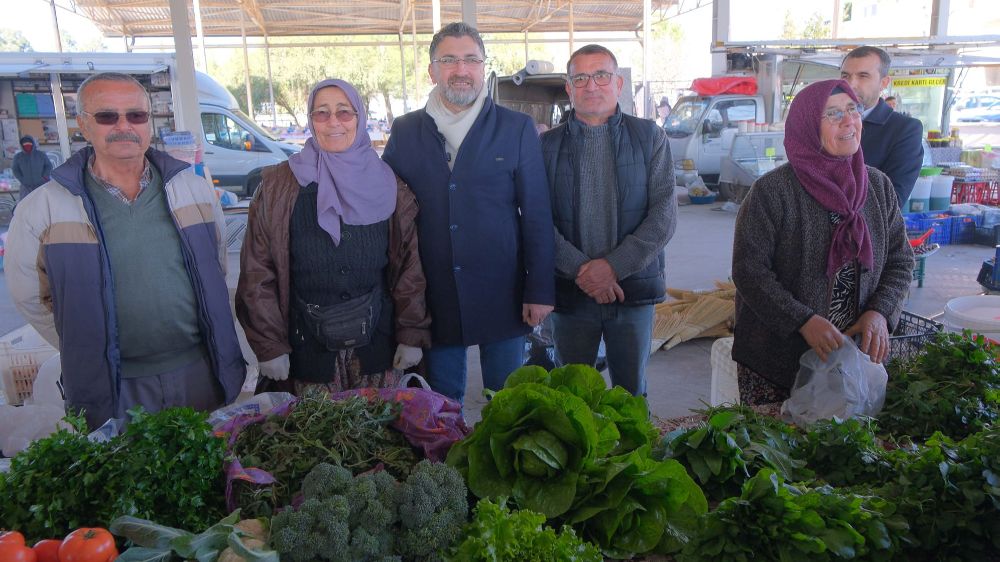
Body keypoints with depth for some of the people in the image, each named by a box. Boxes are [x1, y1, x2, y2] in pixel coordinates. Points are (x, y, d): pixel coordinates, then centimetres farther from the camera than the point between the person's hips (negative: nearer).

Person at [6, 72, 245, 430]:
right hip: (112, 391, -2)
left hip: (202, 373, 2)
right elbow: (31, 298, 4)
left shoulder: (195, 189, 0)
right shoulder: (42, 210, -6)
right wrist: (87, 353, 4)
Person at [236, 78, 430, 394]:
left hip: (377, 342, 2)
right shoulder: (279, 186, -2)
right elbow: (257, 273, -3)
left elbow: (410, 265, 2)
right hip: (308, 345, -1)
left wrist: (412, 335, -2)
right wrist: (270, 346, -5)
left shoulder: (386, 185, 3)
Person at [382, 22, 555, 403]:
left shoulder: (517, 129, 1)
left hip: (502, 296, -1)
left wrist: (540, 291, -5)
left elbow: (537, 216, -1)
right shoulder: (405, 131, 5)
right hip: (434, 297, 2)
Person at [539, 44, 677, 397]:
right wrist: (581, 269, -15)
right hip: (570, 291, 0)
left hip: (634, 288, 0)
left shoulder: (650, 137, 4)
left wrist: (614, 266, -15)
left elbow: (665, 214, -4)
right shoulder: (548, 145, 5)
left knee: (631, 393, 12)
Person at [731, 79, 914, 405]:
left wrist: (880, 312, -10)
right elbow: (748, 269, -16)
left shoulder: (878, 185, 3)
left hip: (857, 352, 5)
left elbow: (900, 261, 8)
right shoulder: (772, 190, -13)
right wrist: (803, 321, -23)